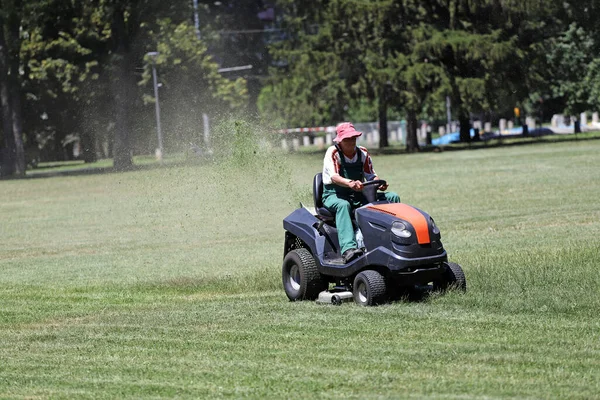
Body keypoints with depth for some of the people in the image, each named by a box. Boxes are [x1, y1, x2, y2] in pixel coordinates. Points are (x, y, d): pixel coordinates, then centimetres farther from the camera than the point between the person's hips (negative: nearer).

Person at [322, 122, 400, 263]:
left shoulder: (363, 153, 8)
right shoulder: (333, 153, -8)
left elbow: (371, 175, 7)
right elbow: (334, 176, -25)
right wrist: (350, 183, -45)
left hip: (358, 196, 6)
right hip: (334, 196, -6)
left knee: (392, 197, -8)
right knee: (343, 205, -42)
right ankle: (348, 248, -59)